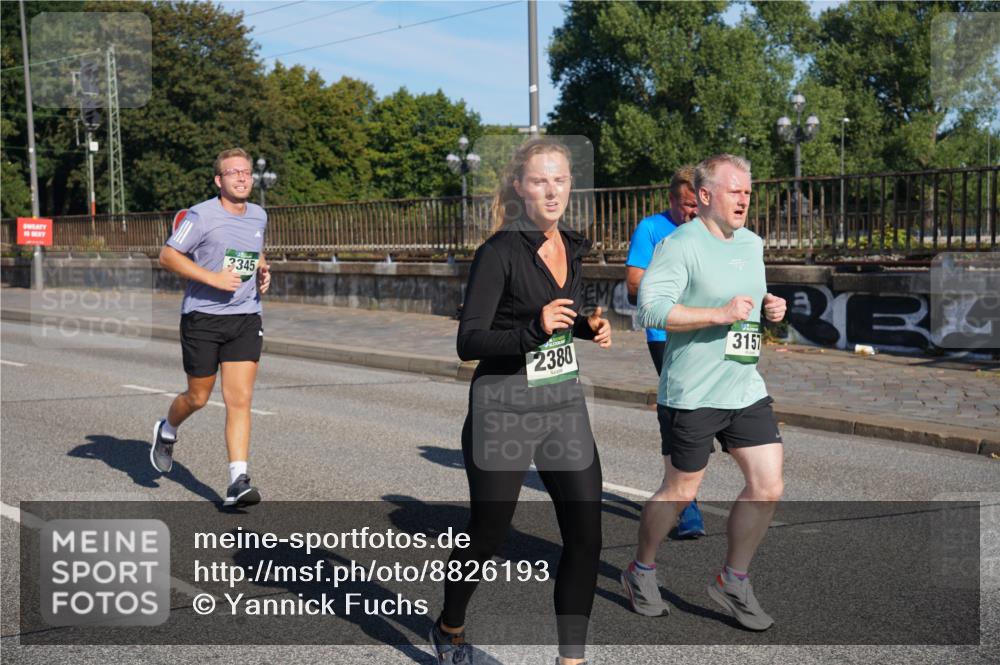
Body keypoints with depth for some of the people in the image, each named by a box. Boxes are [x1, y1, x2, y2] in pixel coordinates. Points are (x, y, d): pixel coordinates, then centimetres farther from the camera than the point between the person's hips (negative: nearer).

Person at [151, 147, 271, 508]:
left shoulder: (259, 216, 10)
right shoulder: (202, 215, -10)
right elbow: (167, 255, -10)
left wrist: (263, 272, 6)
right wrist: (213, 278, -19)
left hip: (246, 319, 4)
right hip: (202, 318, -4)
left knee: (240, 400, -6)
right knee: (198, 397, 9)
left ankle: (238, 482, -6)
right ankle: (167, 430, 43)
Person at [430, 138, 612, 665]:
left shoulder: (572, 247, 7)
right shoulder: (499, 252, -14)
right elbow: (469, 343, -18)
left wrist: (589, 327, 5)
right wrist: (535, 328, -31)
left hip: (565, 404, 6)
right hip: (504, 410, -6)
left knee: (584, 536, -1)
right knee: (486, 537, 9)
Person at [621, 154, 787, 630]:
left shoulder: (752, 243, 13)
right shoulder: (680, 246, -14)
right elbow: (651, 308, -23)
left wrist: (769, 305, 7)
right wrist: (721, 313, -25)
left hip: (746, 389, 7)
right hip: (691, 394, -7)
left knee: (768, 487, 2)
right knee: (680, 492, 6)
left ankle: (733, 581, 20)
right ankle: (641, 572, 30)